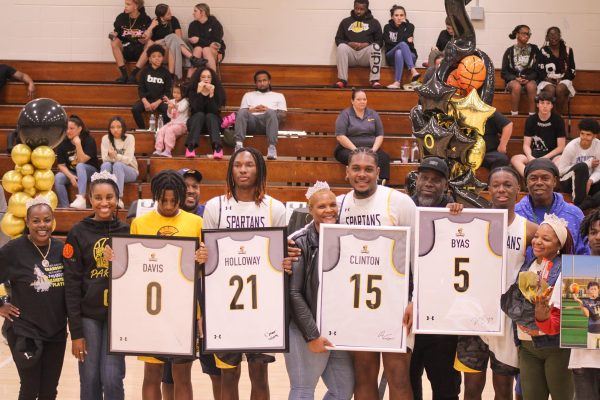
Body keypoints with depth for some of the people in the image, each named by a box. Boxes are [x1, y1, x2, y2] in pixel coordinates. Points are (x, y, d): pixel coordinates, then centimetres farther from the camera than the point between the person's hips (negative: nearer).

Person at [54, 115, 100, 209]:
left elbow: (82, 161, -20)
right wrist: (71, 176, -23)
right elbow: (61, 165, -6)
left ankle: (81, 198, -52)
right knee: (58, 178, -28)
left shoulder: (89, 140, -11)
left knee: (79, 166, -37)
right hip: (71, 173, 3)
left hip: (90, 171, -3)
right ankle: (65, 207, -28)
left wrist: (78, 144, -29)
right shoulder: (63, 144, -3)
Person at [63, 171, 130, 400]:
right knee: (90, 380, 3)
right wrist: (75, 331, -8)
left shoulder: (127, 232, 3)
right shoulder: (78, 233, -2)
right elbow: (71, 284, -3)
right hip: (88, 315, -1)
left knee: (111, 379, -5)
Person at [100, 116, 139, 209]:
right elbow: (104, 158, -9)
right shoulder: (105, 138, -2)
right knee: (106, 165, -31)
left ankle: (119, 198, -44)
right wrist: (110, 155, -33)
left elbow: (128, 159, -16)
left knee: (118, 165, -35)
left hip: (129, 171, -2)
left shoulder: (129, 138, -8)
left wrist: (116, 156, -35)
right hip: (110, 171, 2)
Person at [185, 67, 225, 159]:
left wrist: (211, 94, -28)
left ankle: (217, 148, -53)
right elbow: (195, 110, -19)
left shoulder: (217, 91, -4)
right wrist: (199, 92, -27)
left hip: (213, 122, 0)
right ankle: (190, 147, -48)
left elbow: (215, 111, -17)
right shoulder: (193, 91, -2)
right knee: (199, 114, -31)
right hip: (196, 122, 0)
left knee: (210, 116, -31)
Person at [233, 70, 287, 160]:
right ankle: (238, 144, -49)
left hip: (267, 122, -1)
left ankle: (272, 147, -51)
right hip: (252, 120, 1)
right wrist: (252, 110, -2)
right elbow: (241, 112, 18)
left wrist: (268, 110, -2)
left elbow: (283, 116, 14)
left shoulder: (278, 96, 30)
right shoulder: (248, 95, 34)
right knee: (242, 112, -34)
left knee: (271, 112, -38)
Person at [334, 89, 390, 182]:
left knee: (384, 157, -29)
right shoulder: (345, 115, 2)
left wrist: (373, 150, -7)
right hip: (348, 149, -3)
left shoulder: (373, 114, 14)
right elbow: (340, 136, -8)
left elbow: (379, 135, 12)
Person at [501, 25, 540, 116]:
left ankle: (532, 117, -35)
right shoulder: (509, 51, 4)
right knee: (517, 86, -37)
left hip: (530, 79, 0)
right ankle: (514, 116, -34)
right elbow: (504, 72, 2)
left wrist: (528, 79, -16)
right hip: (513, 80, 0)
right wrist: (516, 78, -16)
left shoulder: (534, 49, 6)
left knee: (531, 86, -36)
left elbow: (537, 69, 2)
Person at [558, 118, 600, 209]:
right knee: (582, 167, -35)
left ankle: (583, 205, -41)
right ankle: (579, 202, -30)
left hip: (587, 182, 4)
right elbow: (560, 171, -15)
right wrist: (588, 164, -17)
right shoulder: (572, 147, -15)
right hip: (568, 183, -4)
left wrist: (590, 181, -33)